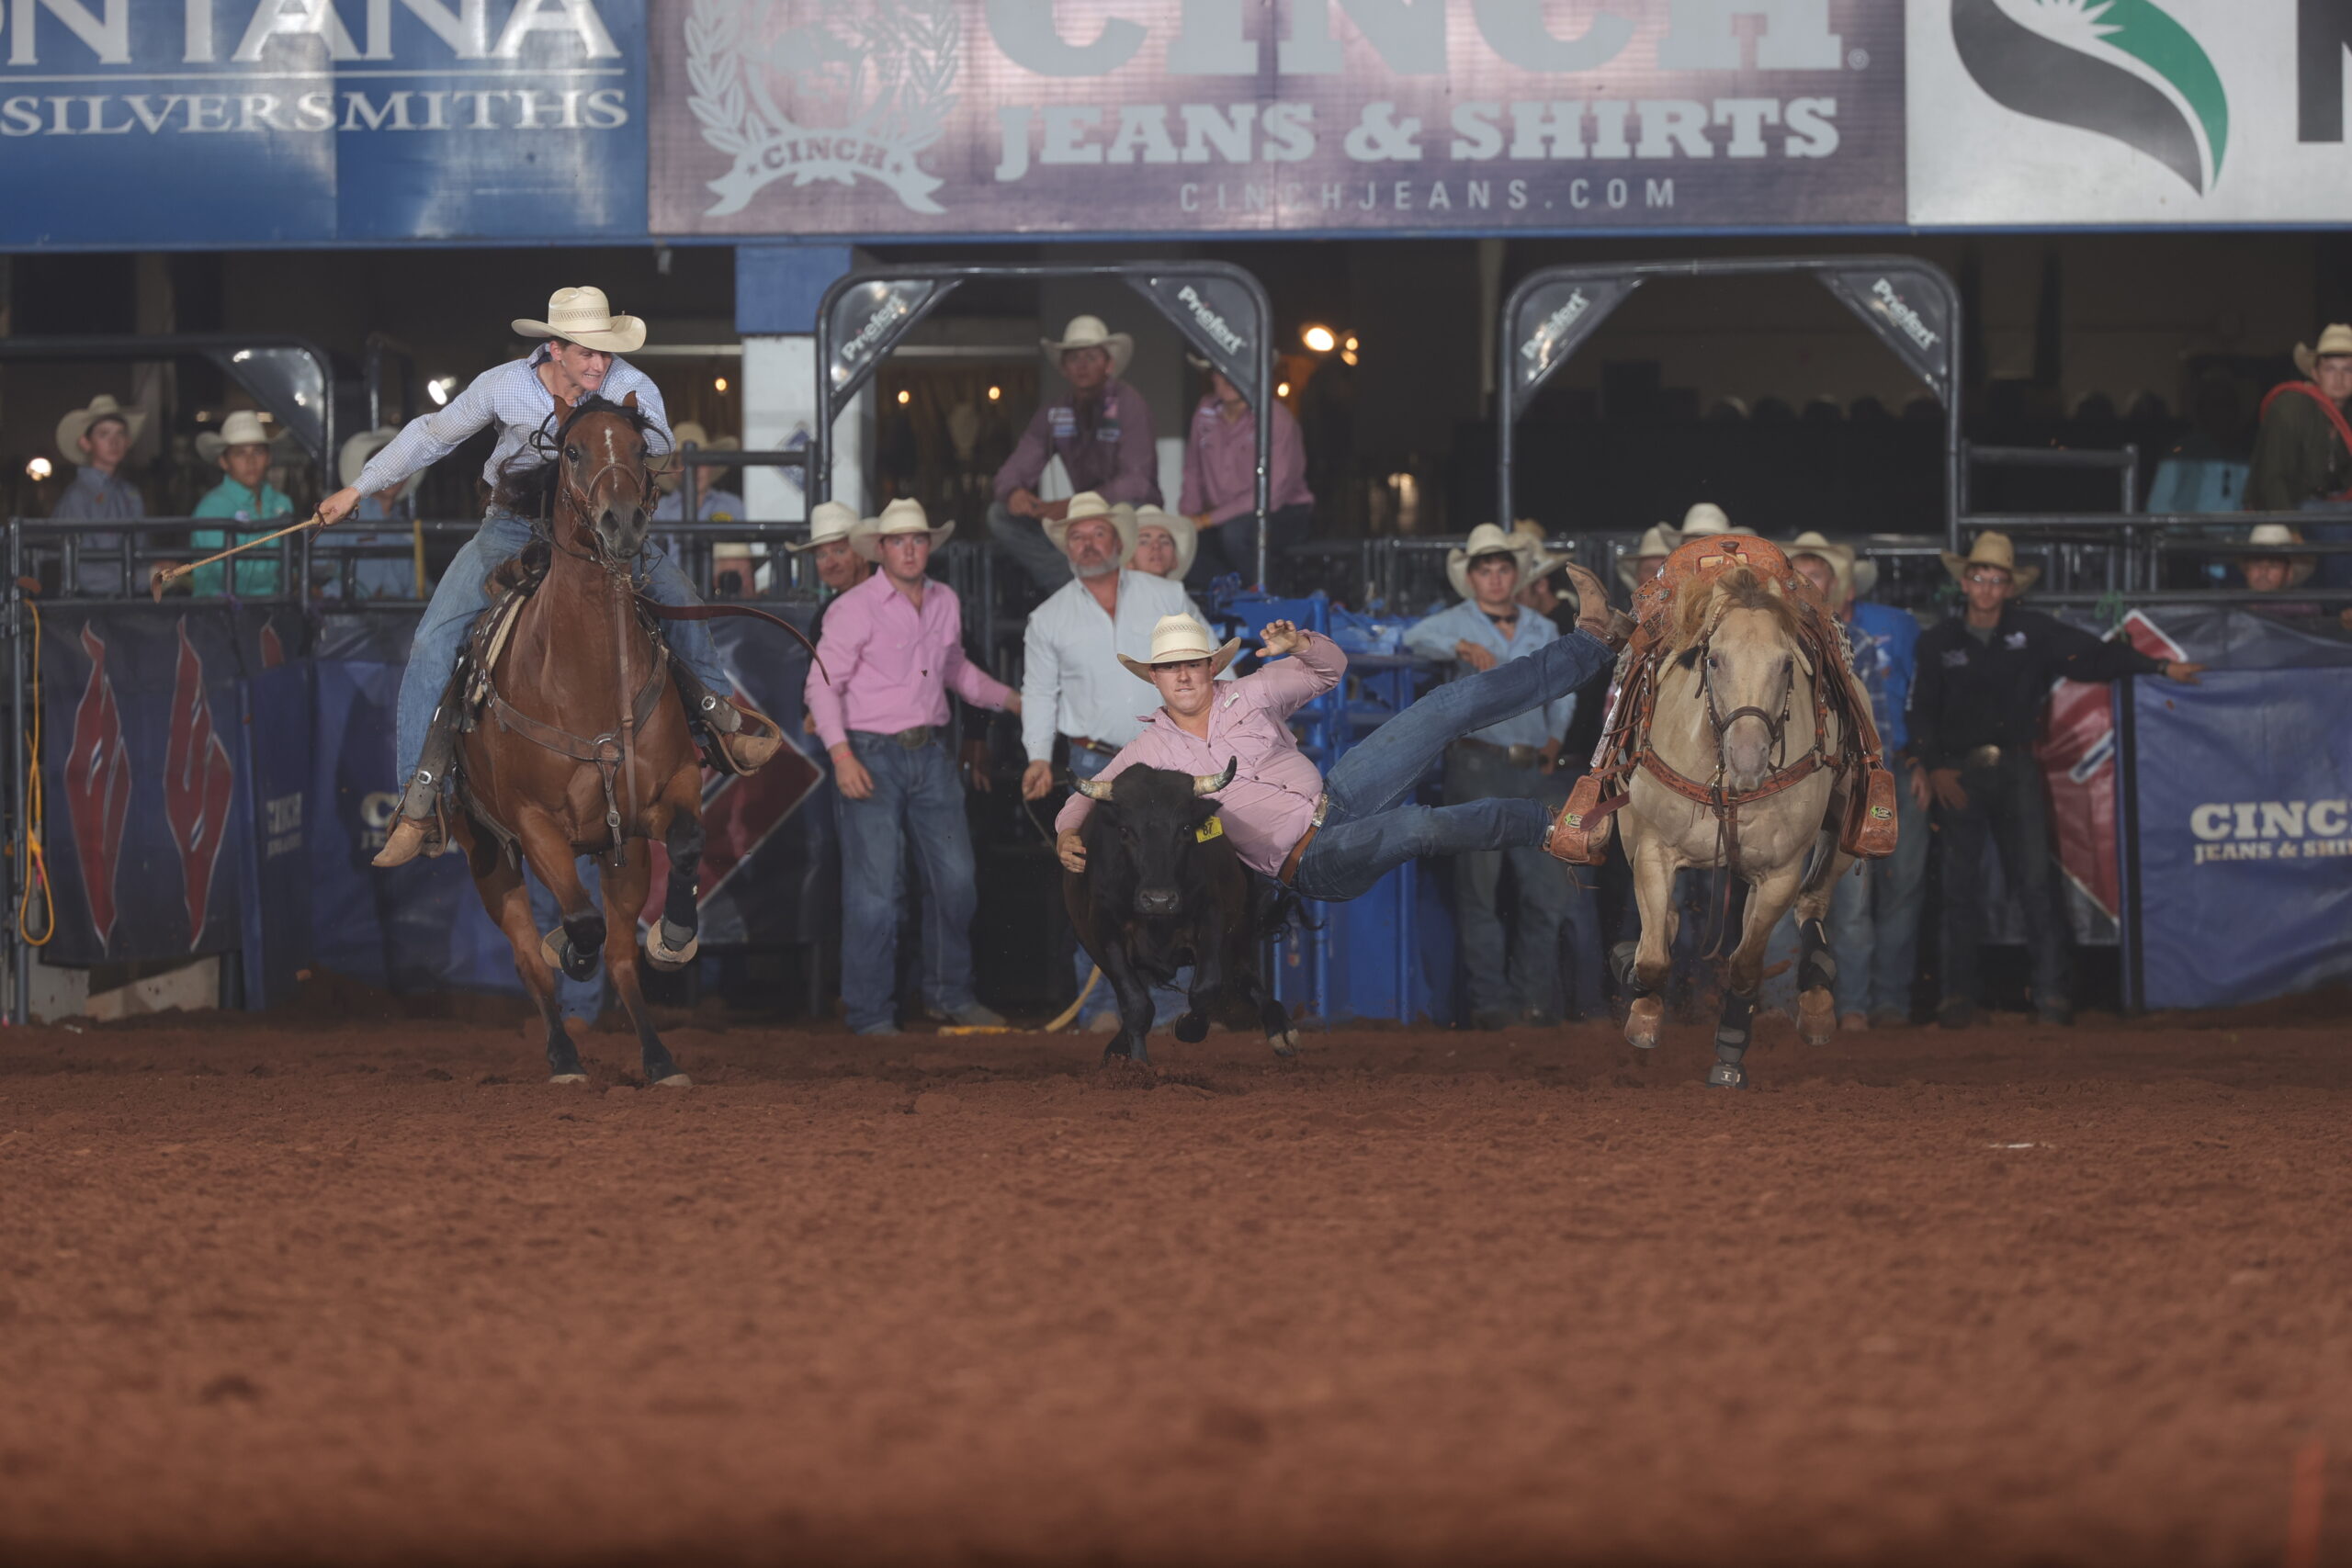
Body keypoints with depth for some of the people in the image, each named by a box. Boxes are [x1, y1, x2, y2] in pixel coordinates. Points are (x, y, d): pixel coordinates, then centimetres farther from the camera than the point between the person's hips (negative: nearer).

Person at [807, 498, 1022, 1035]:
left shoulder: (946, 602, 10)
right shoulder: (854, 608, -8)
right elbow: (822, 684, -10)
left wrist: (1013, 699, 24)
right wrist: (841, 755, -20)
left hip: (931, 752, 6)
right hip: (872, 756, -6)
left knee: (956, 879, 7)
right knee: (875, 886, -7)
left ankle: (949, 991, 24)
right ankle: (871, 1013, 0)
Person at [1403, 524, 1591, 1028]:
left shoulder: (1542, 630, 16)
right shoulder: (1459, 623, 3)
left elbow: (1562, 691, 25)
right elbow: (1419, 637, -17)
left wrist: (1555, 737, 9)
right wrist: (1466, 649, -31)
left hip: (1535, 769, 4)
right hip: (1479, 767, -4)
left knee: (1550, 888, 2)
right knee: (1480, 889, -3)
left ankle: (1534, 998, 10)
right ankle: (1491, 1001, 1)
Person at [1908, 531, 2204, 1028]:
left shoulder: (2031, 631, 5)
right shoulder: (1938, 643, 6)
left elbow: (2093, 656, 2)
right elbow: (1920, 713, 7)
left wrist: (2161, 668, -5)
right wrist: (1934, 768, -6)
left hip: (2016, 770, 0)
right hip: (1960, 775, 0)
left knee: (2036, 882, -8)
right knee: (1958, 888, 0)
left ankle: (2053, 994, -7)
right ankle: (1957, 998, 5)